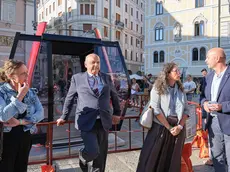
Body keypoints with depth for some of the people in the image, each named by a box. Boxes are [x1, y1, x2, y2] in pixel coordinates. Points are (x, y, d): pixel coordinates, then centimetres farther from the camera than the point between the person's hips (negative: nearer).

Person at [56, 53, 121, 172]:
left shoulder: (107, 78, 10)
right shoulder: (77, 78, 3)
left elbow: (114, 96, 21)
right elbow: (69, 98, 10)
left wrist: (117, 113, 17)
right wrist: (64, 117, 13)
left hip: (103, 122, 3)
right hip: (87, 122, -3)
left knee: (101, 154, 10)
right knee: (93, 151, -13)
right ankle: (83, 160, 22)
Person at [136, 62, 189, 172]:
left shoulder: (180, 89, 8)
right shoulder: (158, 88, -6)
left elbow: (186, 109, 5)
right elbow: (156, 109, -14)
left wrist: (180, 126, -9)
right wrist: (169, 127, -14)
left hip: (178, 129, 5)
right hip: (161, 128, -4)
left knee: (173, 161, 13)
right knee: (154, 160, 2)